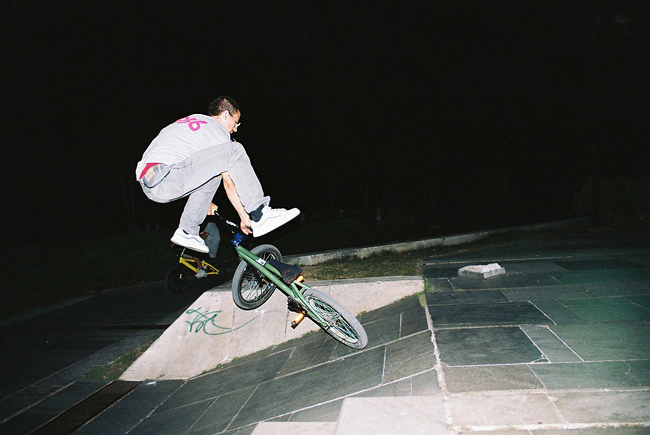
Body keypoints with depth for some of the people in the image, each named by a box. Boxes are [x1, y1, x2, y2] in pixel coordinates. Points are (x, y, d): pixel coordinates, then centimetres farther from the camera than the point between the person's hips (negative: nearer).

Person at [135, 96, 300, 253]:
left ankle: (187, 231, 22)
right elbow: (229, 183, 0)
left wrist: (205, 201, 39)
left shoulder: (193, 120, 28)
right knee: (234, 151, -13)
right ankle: (260, 217, -13)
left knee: (213, 172, 26)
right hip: (164, 181, -10)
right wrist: (244, 217, 8)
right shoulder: (218, 132, 2)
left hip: (147, 184, 10)